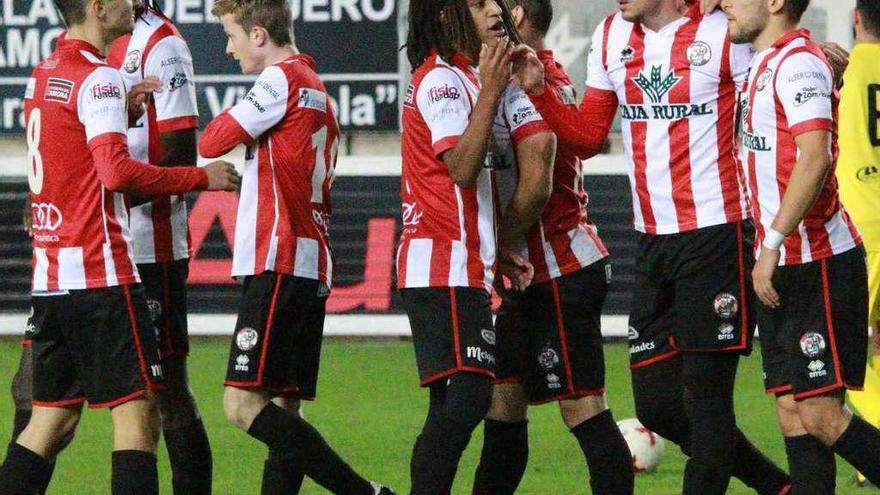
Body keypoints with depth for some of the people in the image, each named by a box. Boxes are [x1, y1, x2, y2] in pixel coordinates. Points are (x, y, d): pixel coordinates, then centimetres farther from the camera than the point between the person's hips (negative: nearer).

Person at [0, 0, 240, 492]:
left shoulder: (43, 74, 15)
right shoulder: (98, 78, -11)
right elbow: (116, 171, -22)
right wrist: (201, 177, -14)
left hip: (50, 275, 8)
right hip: (100, 272, -8)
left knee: (53, 417, 11)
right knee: (137, 410, -7)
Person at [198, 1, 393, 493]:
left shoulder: (283, 79, -8)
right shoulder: (317, 88, 21)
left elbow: (212, 142, -8)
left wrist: (226, 119, 12)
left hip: (280, 263, -10)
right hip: (311, 266, 10)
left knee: (244, 404, -15)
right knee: (281, 411, 8)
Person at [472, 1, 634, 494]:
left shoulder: (526, 85, -15)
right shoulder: (547, 77, 17)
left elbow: (535, 188, -22)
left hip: (561, 274, -10)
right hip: (538, 274, 10)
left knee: (584, 407, -9)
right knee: (503, 399, 13)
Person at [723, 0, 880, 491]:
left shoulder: (798, 63, -14)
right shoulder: (765, 64, 16)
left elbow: (815, 159, -25)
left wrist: (772, 245, -24)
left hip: (820, 263, -10)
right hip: (785, 267, 10)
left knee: (821, 414, -11)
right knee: (793, 412, 6)